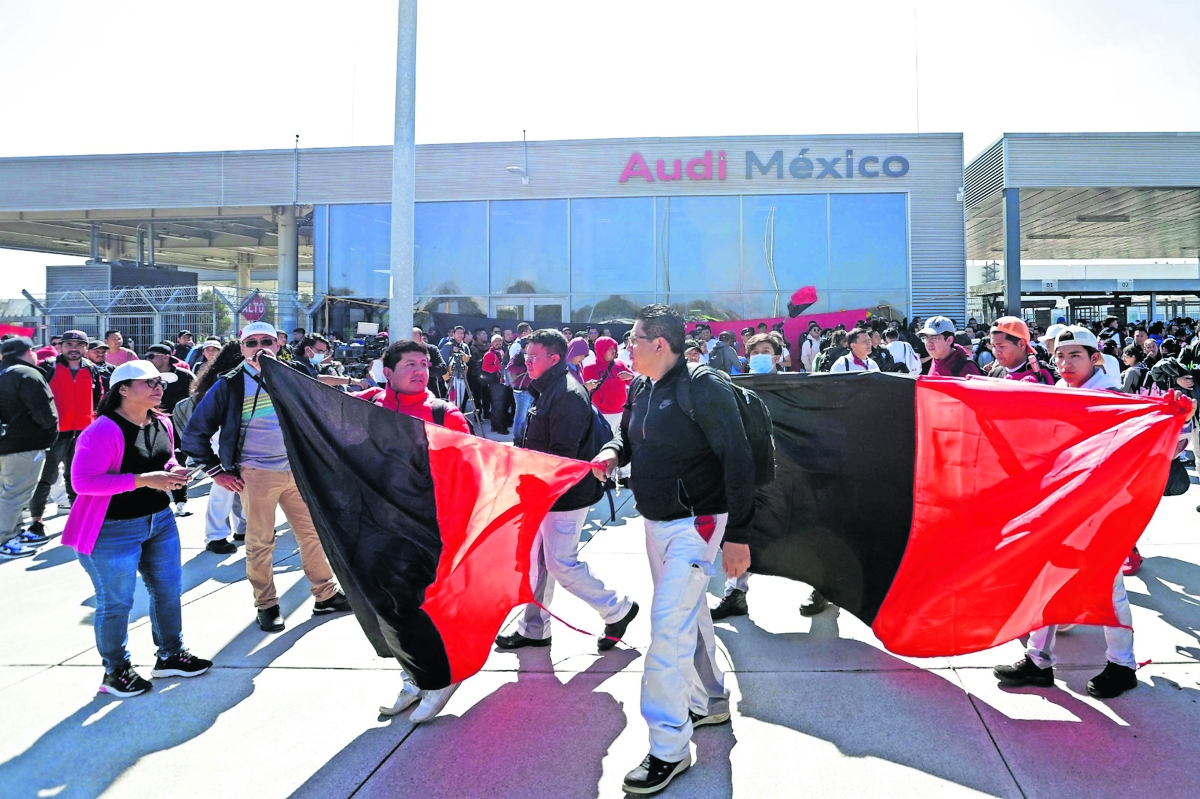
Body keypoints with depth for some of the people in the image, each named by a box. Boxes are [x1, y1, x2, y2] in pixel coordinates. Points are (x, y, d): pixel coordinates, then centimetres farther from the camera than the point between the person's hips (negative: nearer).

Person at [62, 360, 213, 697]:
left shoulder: (162, 424, 4)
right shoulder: (103, 431, -21)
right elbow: (83, 481, -24)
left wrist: (174, 471, -3)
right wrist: (142, 480, -28)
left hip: (160, 519, 8)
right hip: (114, 530, -8)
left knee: (168, 590, 16)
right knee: (116, 603, 5)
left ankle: (170, 655, 33)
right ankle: (115, 671, 23)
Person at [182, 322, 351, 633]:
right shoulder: (230, 384, -4)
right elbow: (194, 433, -2)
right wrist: (216, 471, -3)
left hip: (296, 470, 3)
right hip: (256, 474, -3)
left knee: (313, 532, 8)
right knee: (260, 543, 4)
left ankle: (326, 595, 20)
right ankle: (266, 606, 18)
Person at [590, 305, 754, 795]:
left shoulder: (704, 390, -18)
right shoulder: (639, 390, 6)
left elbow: (737, 460, -18)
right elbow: (628, 436, 21)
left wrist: (737, 535, -20)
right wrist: (613, 452, -4)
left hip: (694, 525, -8)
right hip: (656, 522, 8)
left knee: (668, 625, -10)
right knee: (689, 615, 21)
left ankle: (668, 749, 1)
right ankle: (710, 701, 41)